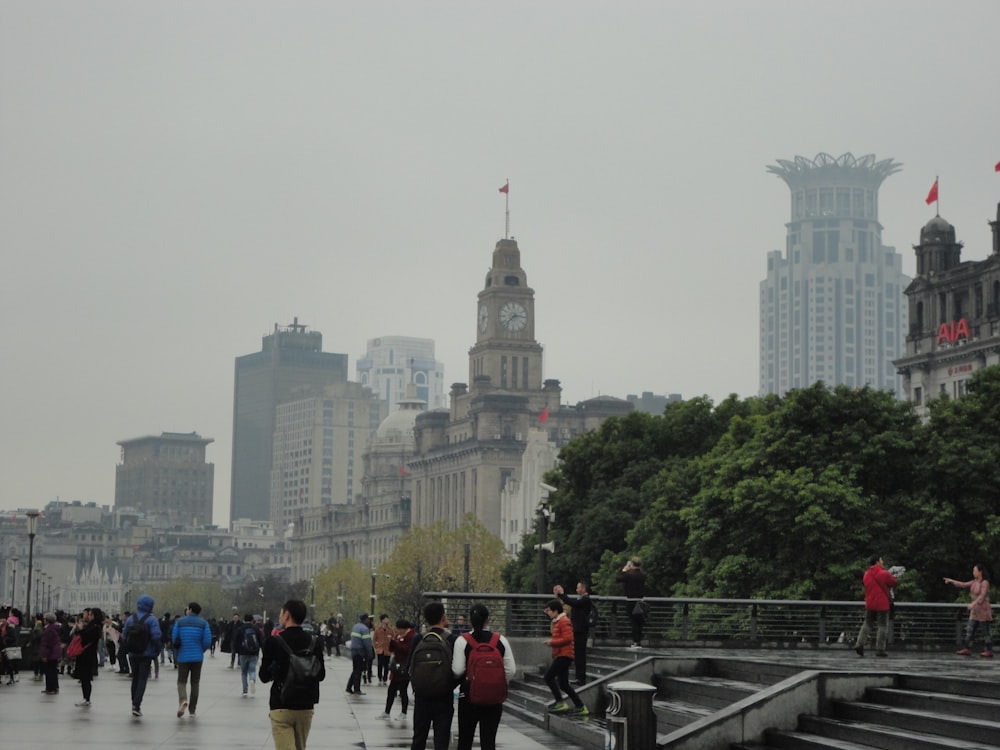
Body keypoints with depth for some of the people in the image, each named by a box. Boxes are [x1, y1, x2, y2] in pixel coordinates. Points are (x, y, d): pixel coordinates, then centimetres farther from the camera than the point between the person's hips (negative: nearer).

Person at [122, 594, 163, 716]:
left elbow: (124, 636, 6)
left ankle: (134, 704, 24)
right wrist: (157, 650, -2)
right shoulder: (151, 619, -11)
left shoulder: (130, 618, 4)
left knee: (135, 678, 18)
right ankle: (136, 706, -12)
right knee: (142, 680, -2)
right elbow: (156, 636, -17)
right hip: (146, 655, -4)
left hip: (132, 655, 4)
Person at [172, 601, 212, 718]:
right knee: (195, 683, 11)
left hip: (183, 657, -1)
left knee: (181, 681, 7)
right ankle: (192, 710, 11)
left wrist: (176, 653, 13)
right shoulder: (203, 623, 0)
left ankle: (183, 700, -22)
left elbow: (174, 639, -3)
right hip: (197, 657, 1)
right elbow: (207, 641, -6)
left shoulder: (179, 621, 0)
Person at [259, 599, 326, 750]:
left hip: (281, 707, -5)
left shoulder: (273, 641, -11)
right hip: (306, 707, 5)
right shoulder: (314, 642, 0)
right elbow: (321, 675, 8)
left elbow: (264, 677, -5)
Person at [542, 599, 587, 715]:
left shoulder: (564, 621, -12)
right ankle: (580, 707, 13)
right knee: (563, 684, 10)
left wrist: (552, 642, -17)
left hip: (564, 655, -10)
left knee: (548, 676, -15)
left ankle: (560, 703, -14)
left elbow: (567, 638, -22)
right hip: (560, 655, 10)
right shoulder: (556, 621, 19)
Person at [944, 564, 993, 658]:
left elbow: (982, 596, -22)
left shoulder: (985, 583, -14)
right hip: (975, 611, 9)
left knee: (985, 632, -5)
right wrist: (951, 581, 12)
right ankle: (967, 649, 5)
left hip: (983, 610, -9)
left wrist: (973, 604, -30)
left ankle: (989, 651, 0)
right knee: (970, 629, 4)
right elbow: (963, 585, 17)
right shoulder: (975, 582, 10)